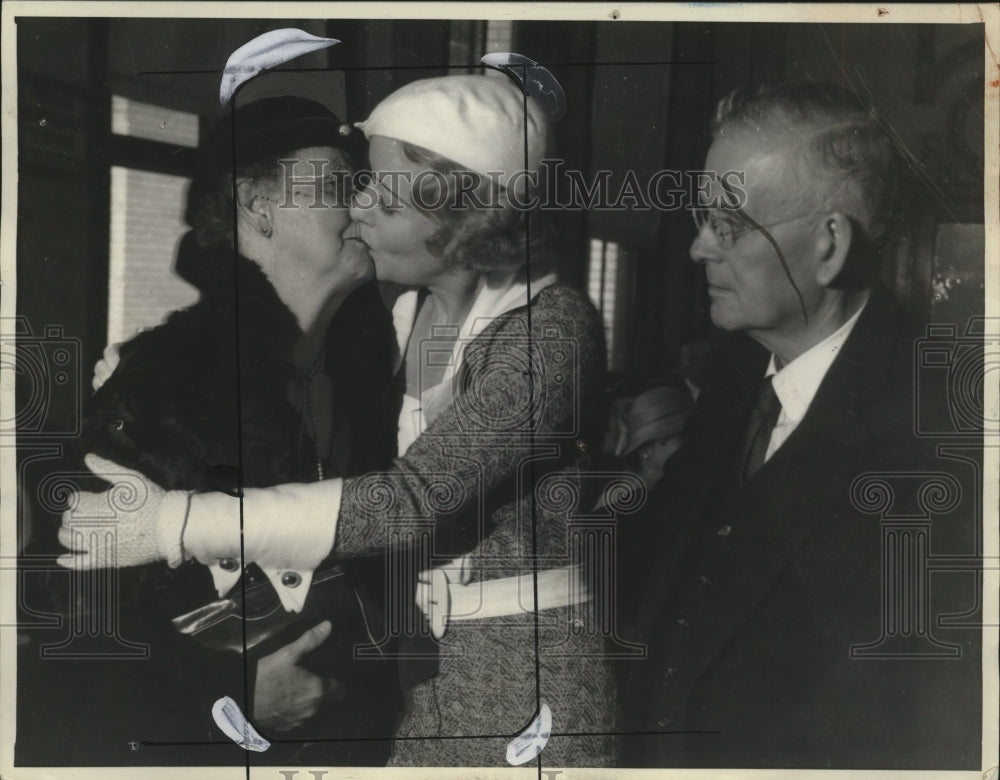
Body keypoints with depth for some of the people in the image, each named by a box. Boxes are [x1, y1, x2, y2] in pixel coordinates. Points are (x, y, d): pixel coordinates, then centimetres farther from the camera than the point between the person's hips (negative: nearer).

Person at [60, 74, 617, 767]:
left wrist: (176, 523, -27)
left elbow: (415, 495, -27)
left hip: (529, 666, -5)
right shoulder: (404, 314, 3)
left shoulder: (554, 326, -19)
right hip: (424, 663, 5)